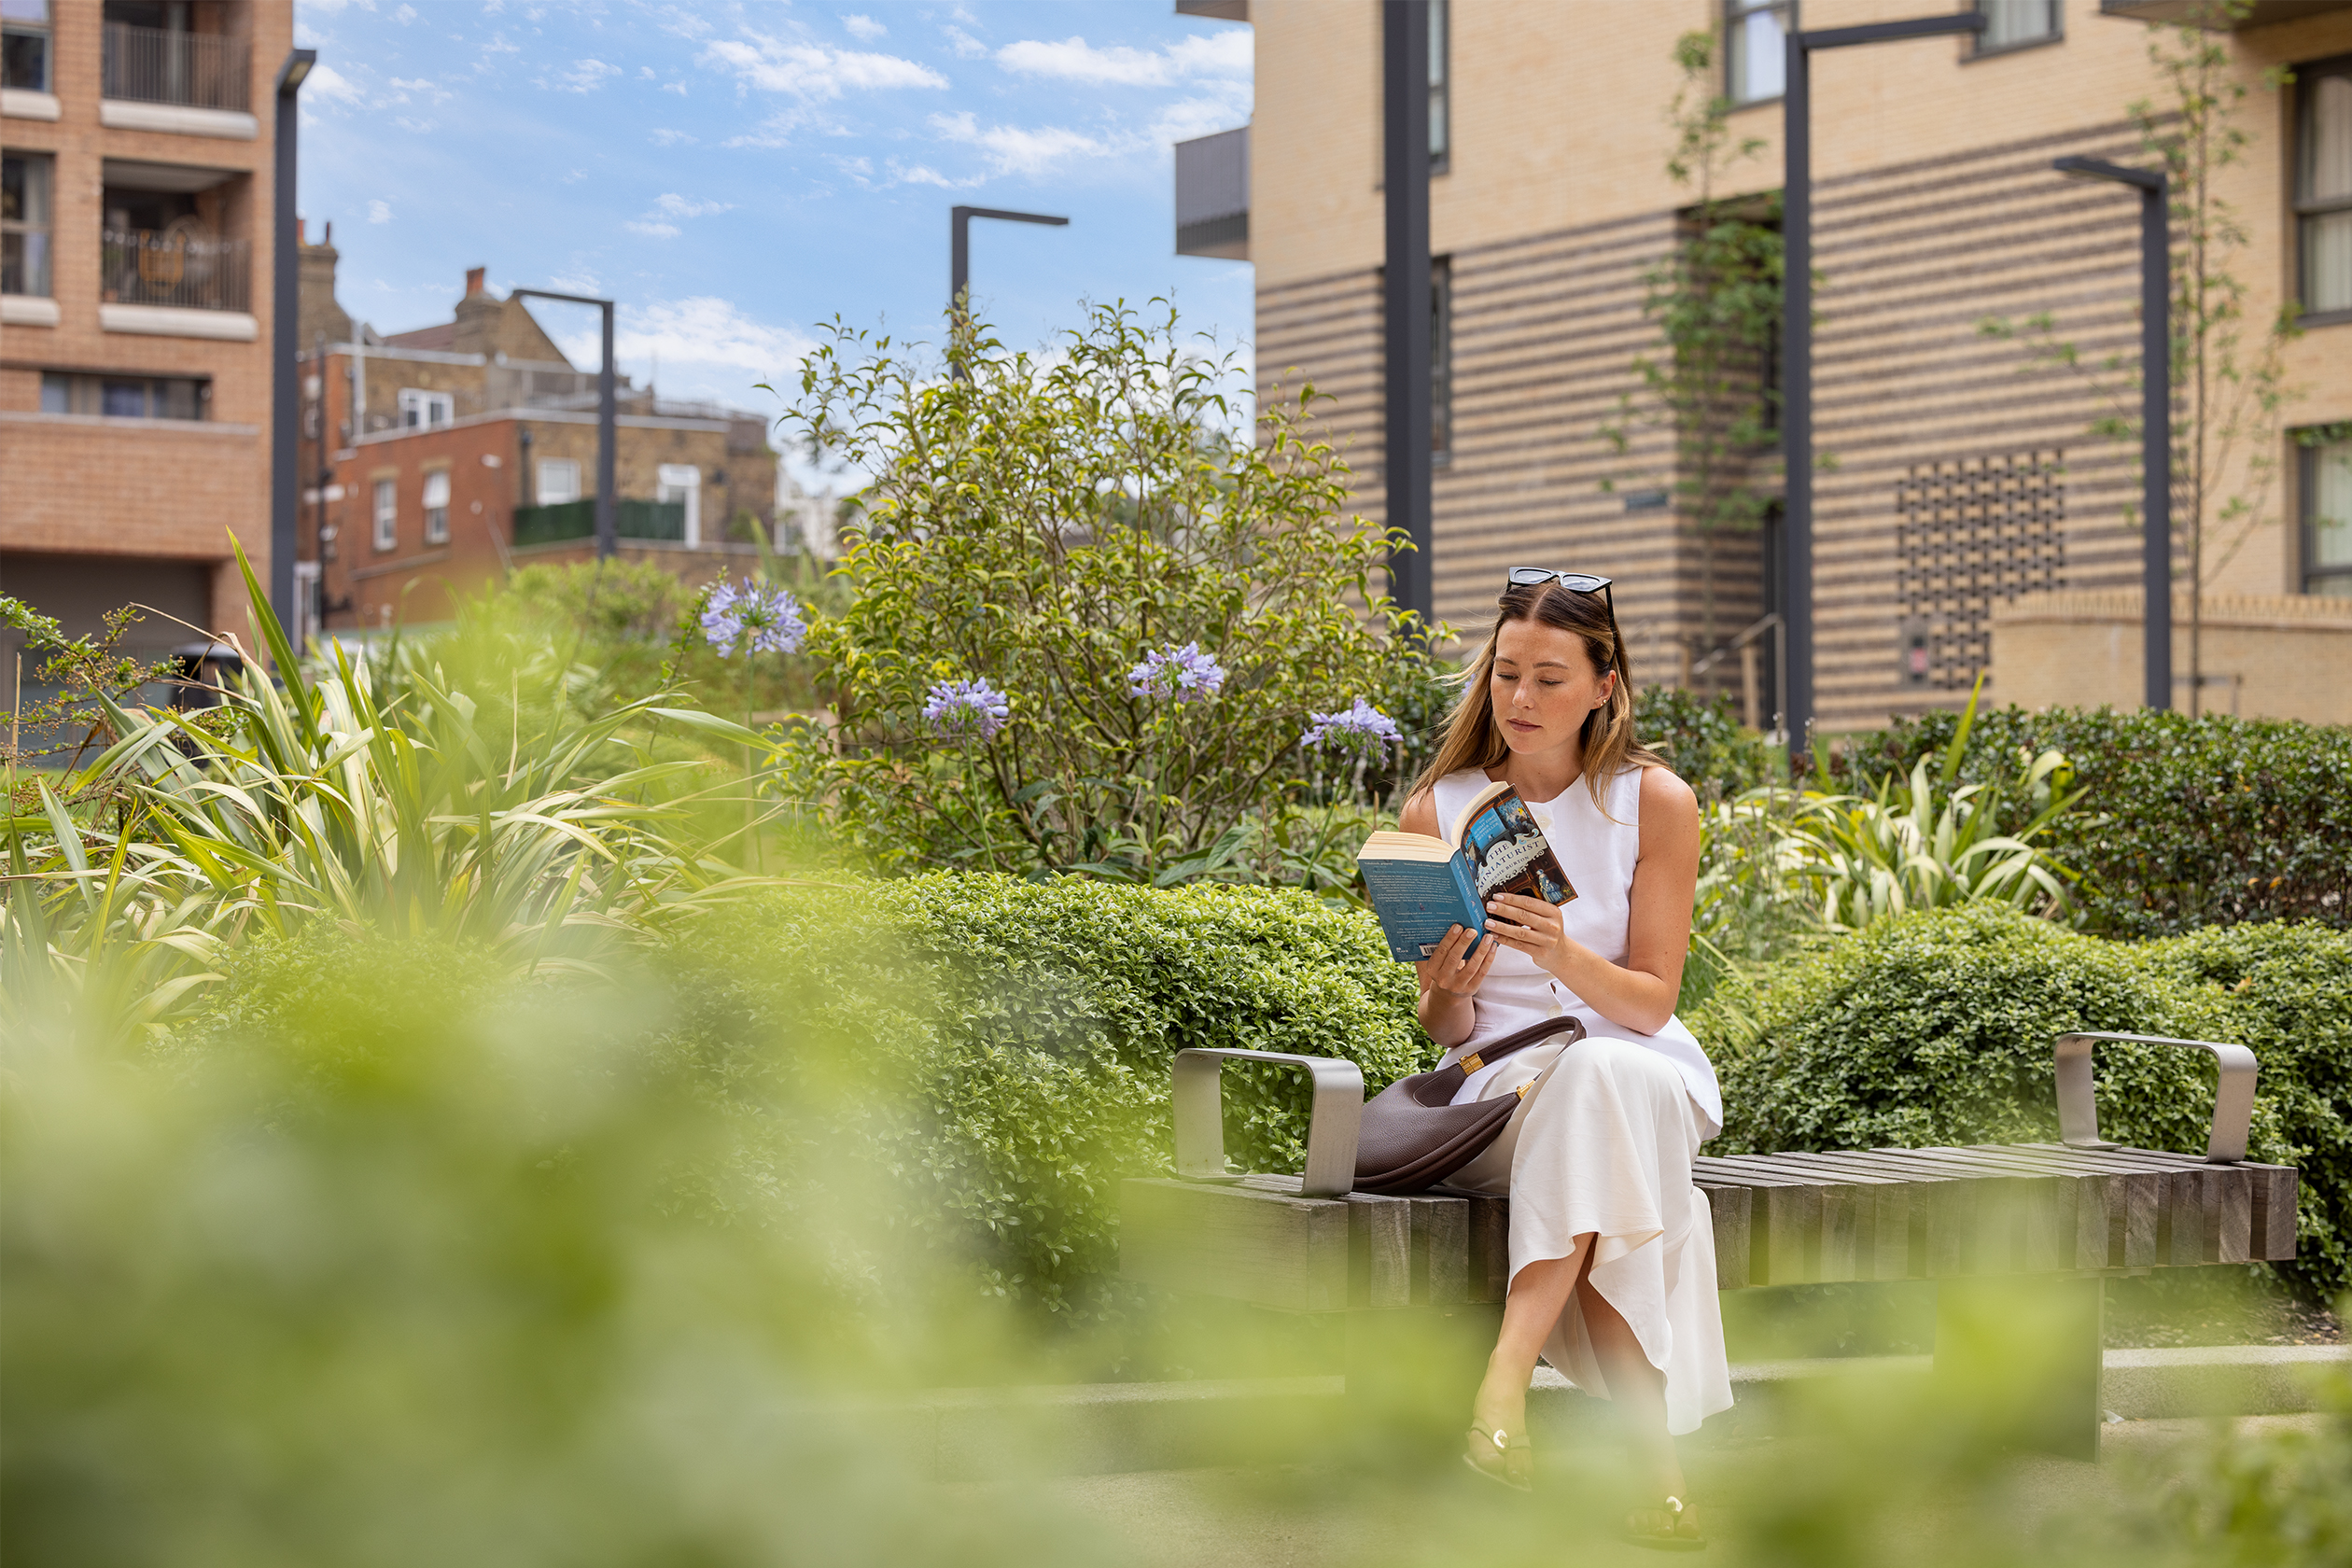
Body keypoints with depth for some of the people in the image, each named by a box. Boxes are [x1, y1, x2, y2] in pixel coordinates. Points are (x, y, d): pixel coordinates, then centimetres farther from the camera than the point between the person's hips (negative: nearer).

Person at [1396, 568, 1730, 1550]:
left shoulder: (1655, 802, -1)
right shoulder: (1438, 810, 2)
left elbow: (1651, 1002, -6)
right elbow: (1444, 1029, 3)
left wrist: (1562, 955, -26)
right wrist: (1452, 989, -22)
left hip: (1643, 1074, 0)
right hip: (1496, 1085, 0)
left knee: (1595, 1079, -37)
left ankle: (1504, 1383, -46)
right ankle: (1658, 1474, -41)